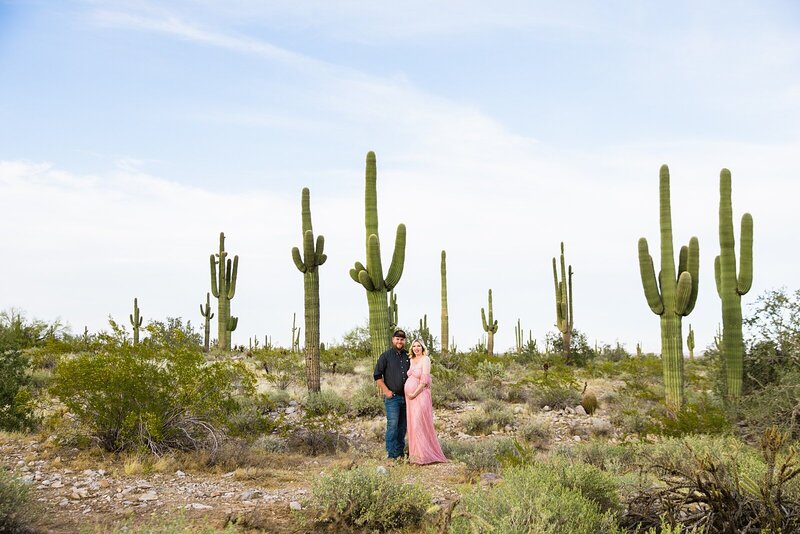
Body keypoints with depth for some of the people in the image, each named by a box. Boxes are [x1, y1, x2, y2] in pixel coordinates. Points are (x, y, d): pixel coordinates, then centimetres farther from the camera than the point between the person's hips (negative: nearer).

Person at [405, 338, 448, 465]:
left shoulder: (425, 359, -8)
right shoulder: (412, 360, 13)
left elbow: (424, 380, -14)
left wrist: (414, 394, -14)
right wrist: (409, 394, 9)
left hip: (420, 396, -7)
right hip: (410, 396, 7)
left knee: (419, 424, -7)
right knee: (412, 425, 9)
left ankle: (424, 455, -1)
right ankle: (416, 453, 16)